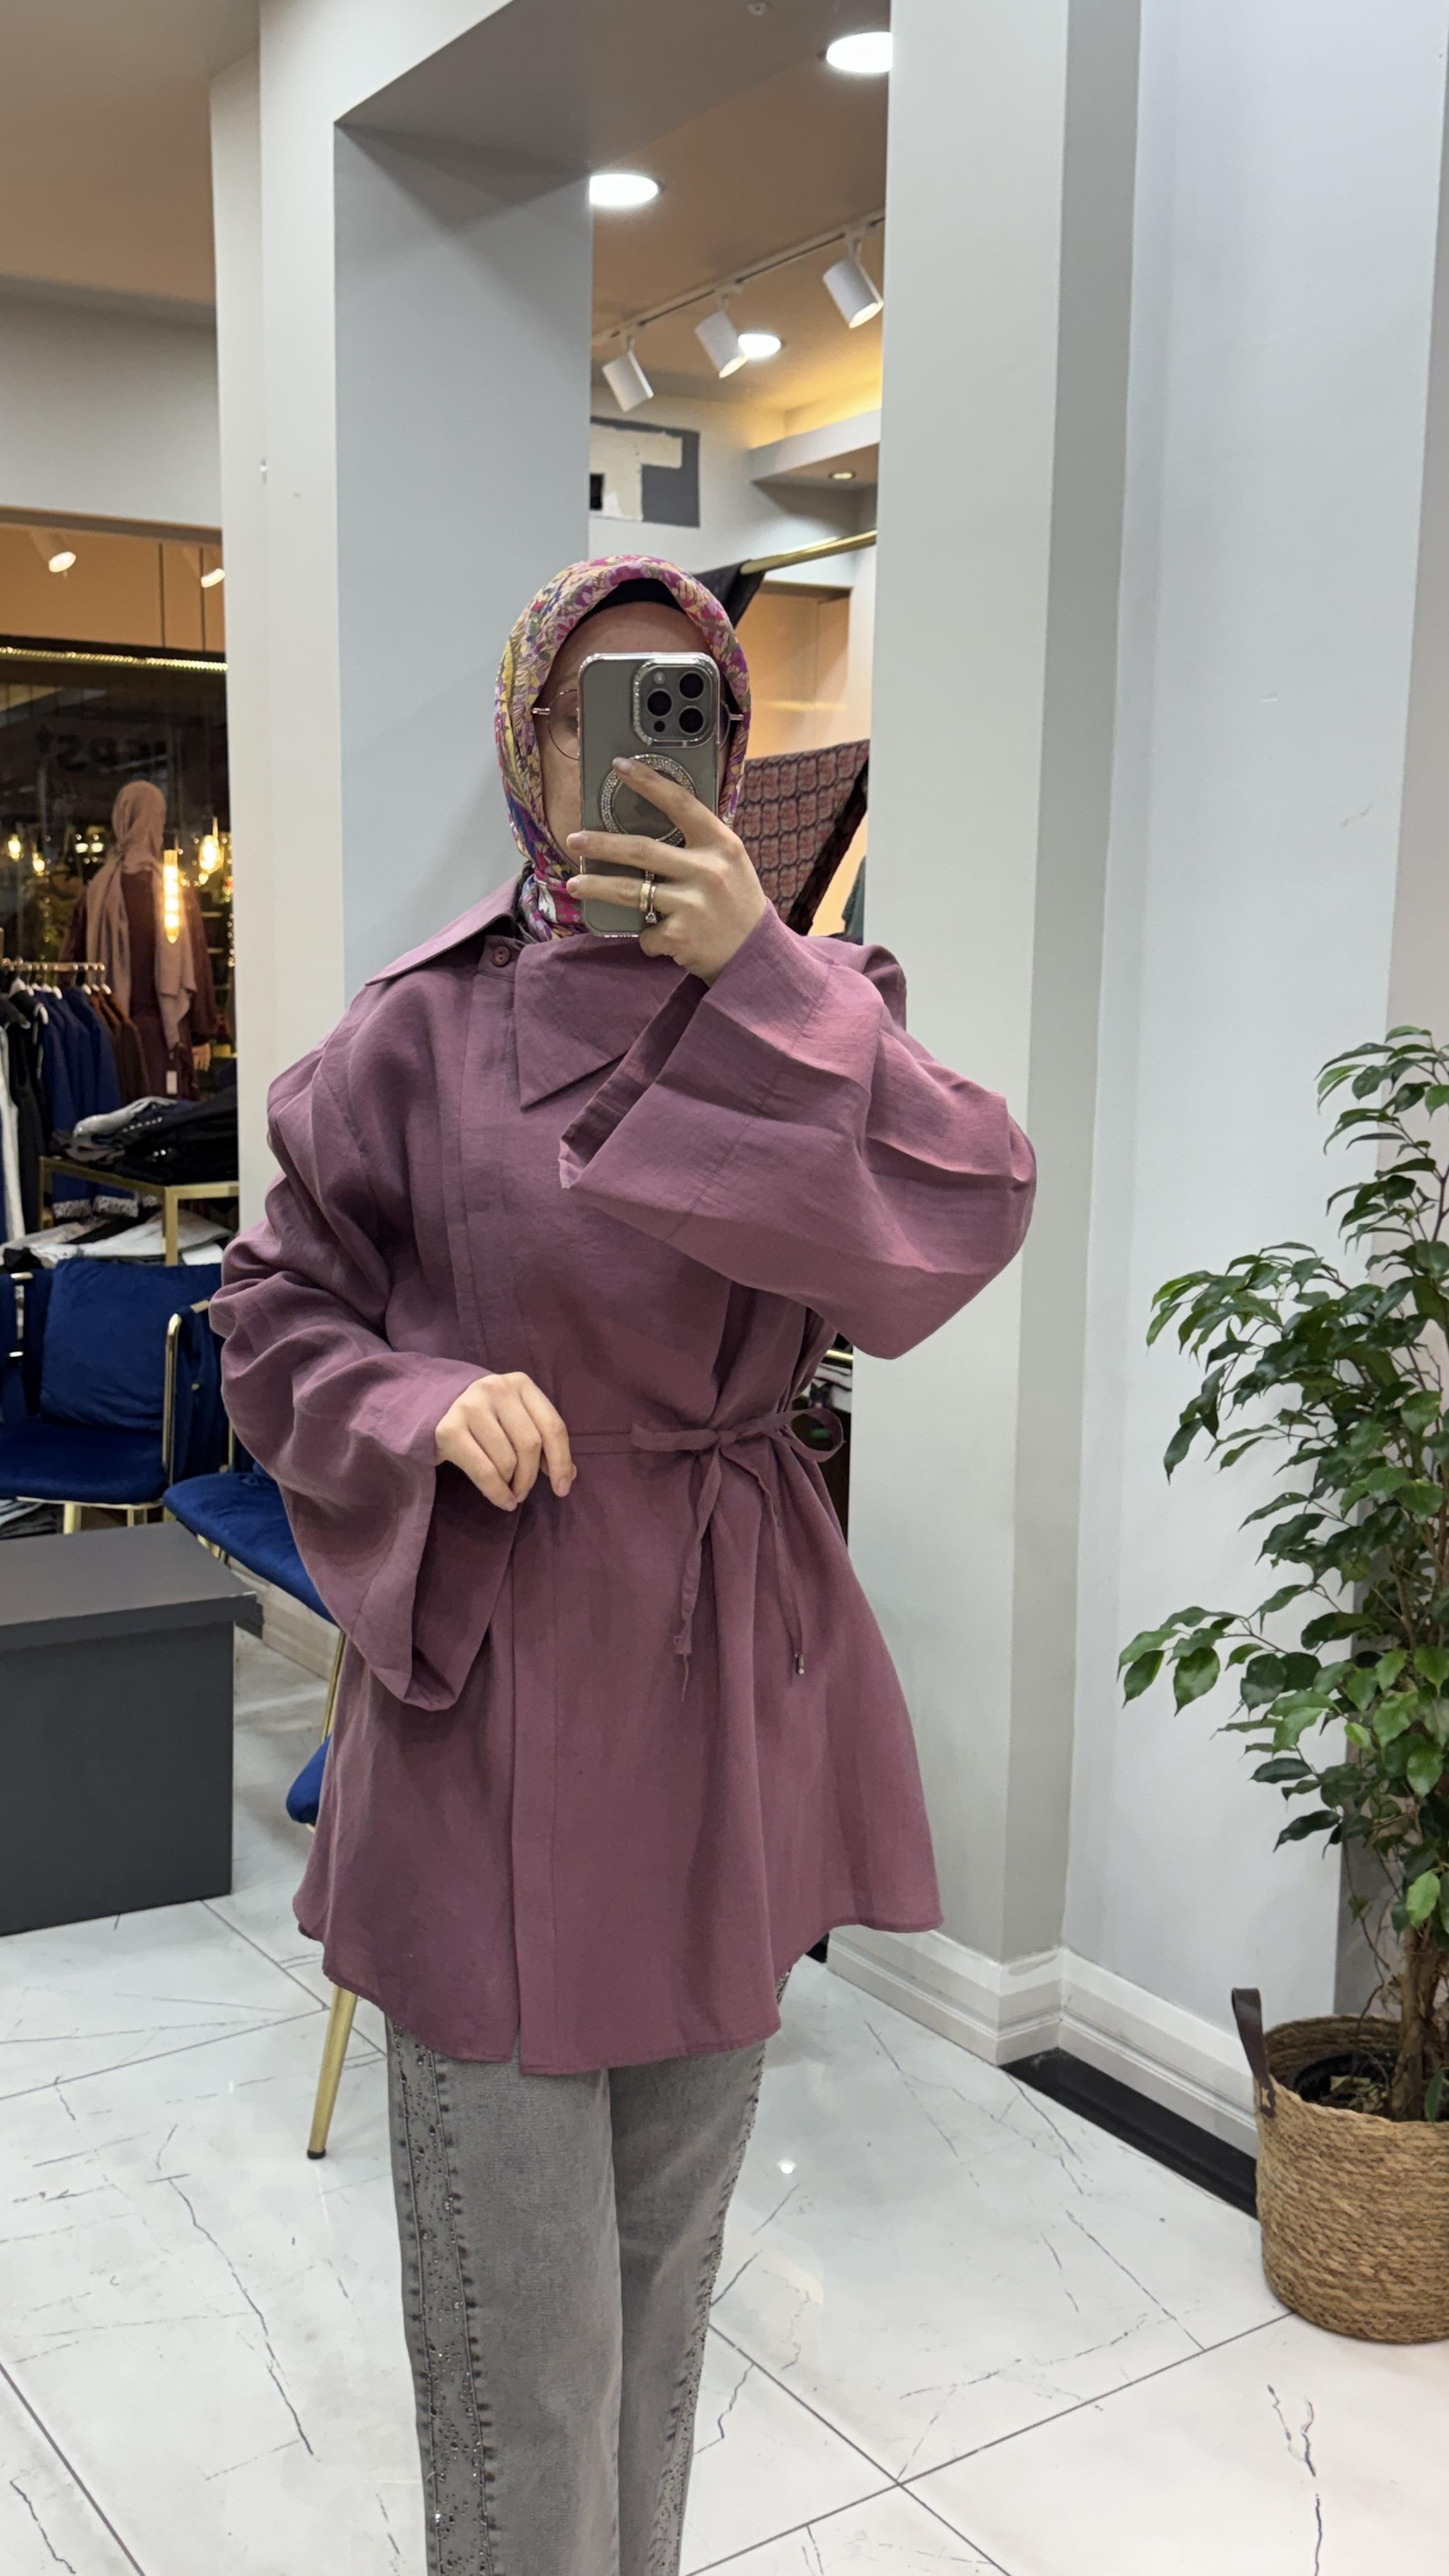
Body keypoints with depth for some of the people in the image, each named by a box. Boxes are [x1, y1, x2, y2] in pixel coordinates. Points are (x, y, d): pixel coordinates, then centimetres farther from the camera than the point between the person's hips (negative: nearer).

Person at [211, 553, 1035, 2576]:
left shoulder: (805, 1005, 1)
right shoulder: (426, 1028, -4)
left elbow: (966, 1218, -16)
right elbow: (278, 1311, 4)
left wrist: (755, 977, -22)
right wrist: (424, 1402, -15)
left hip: (730, 1673, 3)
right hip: (494, 1676, -2)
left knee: (671, 2251, 20)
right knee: (521, 2296, 5)